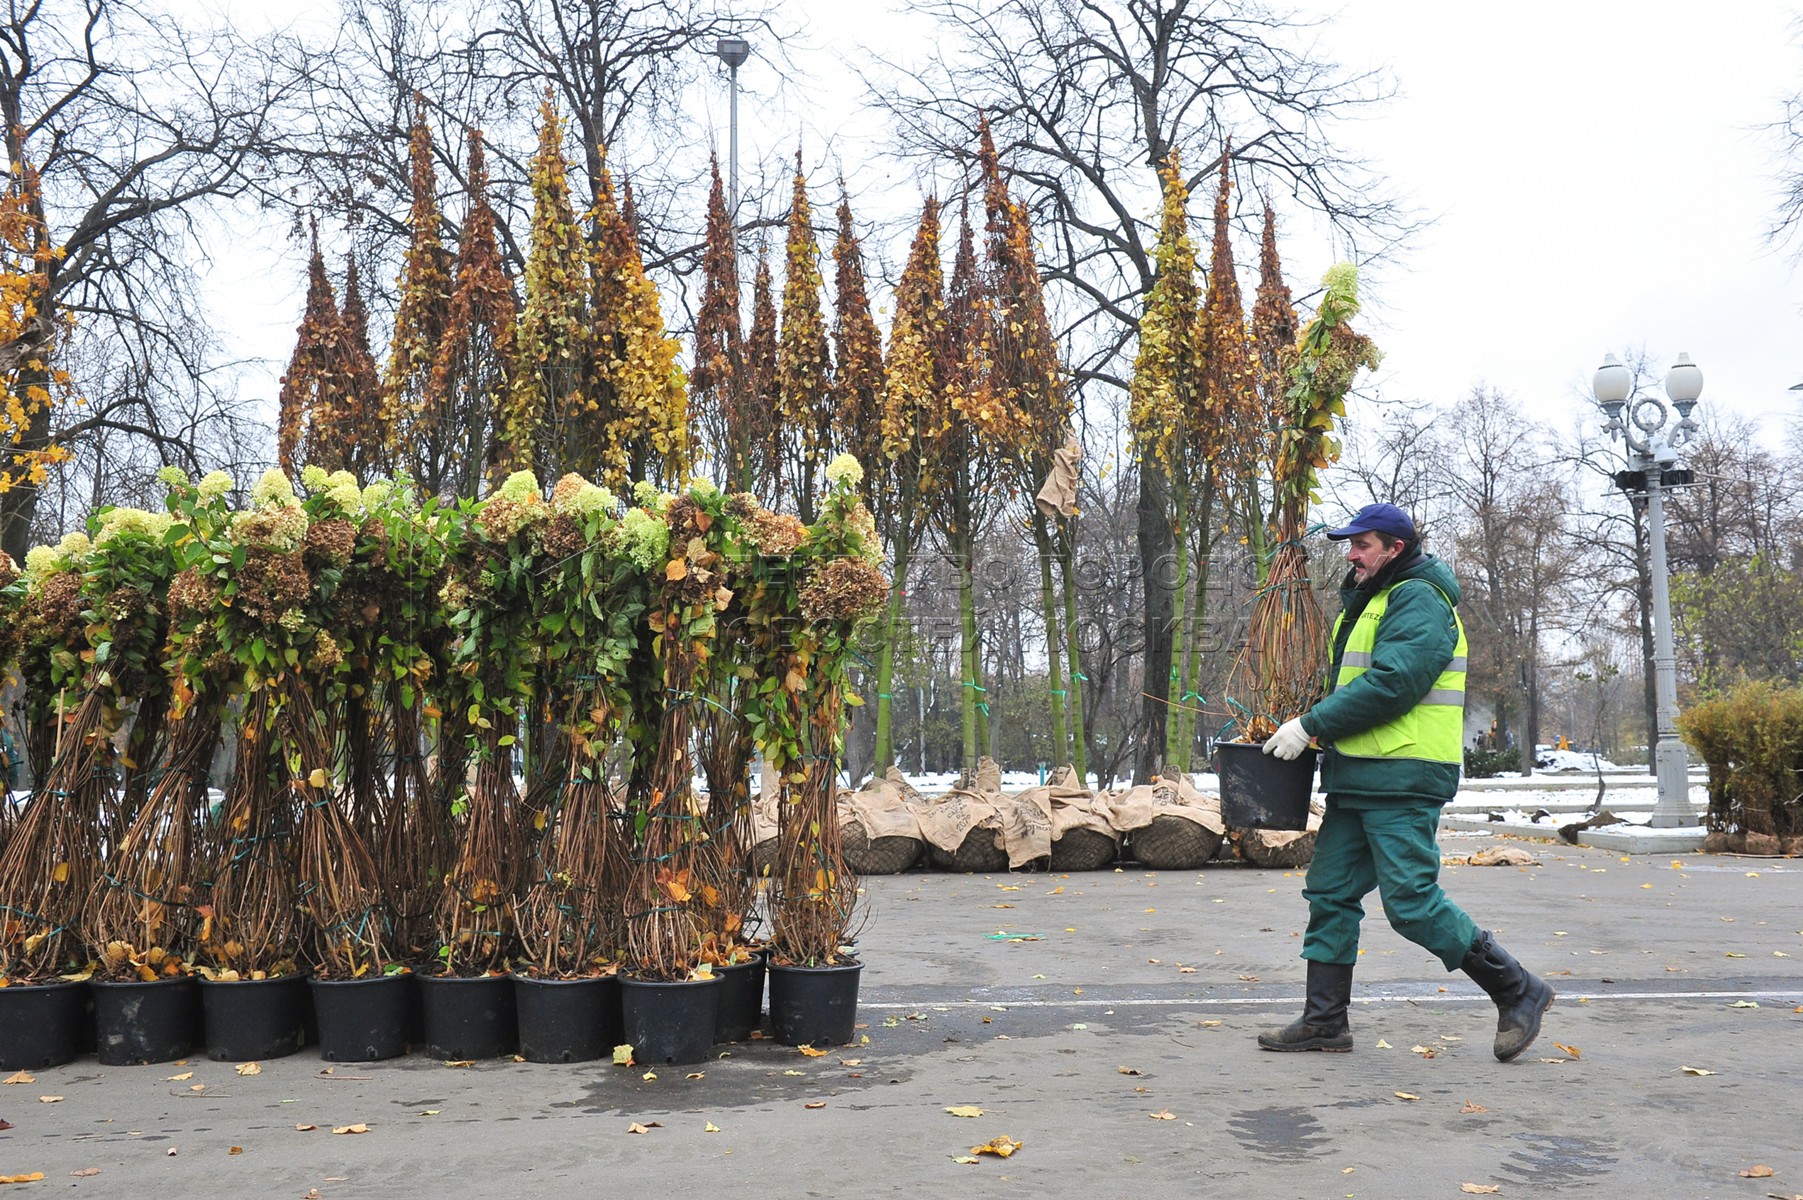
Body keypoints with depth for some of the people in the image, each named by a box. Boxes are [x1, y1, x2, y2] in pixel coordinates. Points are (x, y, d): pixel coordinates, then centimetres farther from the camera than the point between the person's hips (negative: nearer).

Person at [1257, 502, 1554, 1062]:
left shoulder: (1418, 601, -11)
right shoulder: (1368, 601, 21)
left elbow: (1391, 683, -23)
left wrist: (1312, 726, -19)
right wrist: (1316, 729, 7)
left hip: (1401, 781, -10)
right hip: (1358, 779, 10)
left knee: (1412, 901, -9)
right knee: (1329, 892, 8)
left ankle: (1518, 992, 8)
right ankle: (1324, 1020, 14)